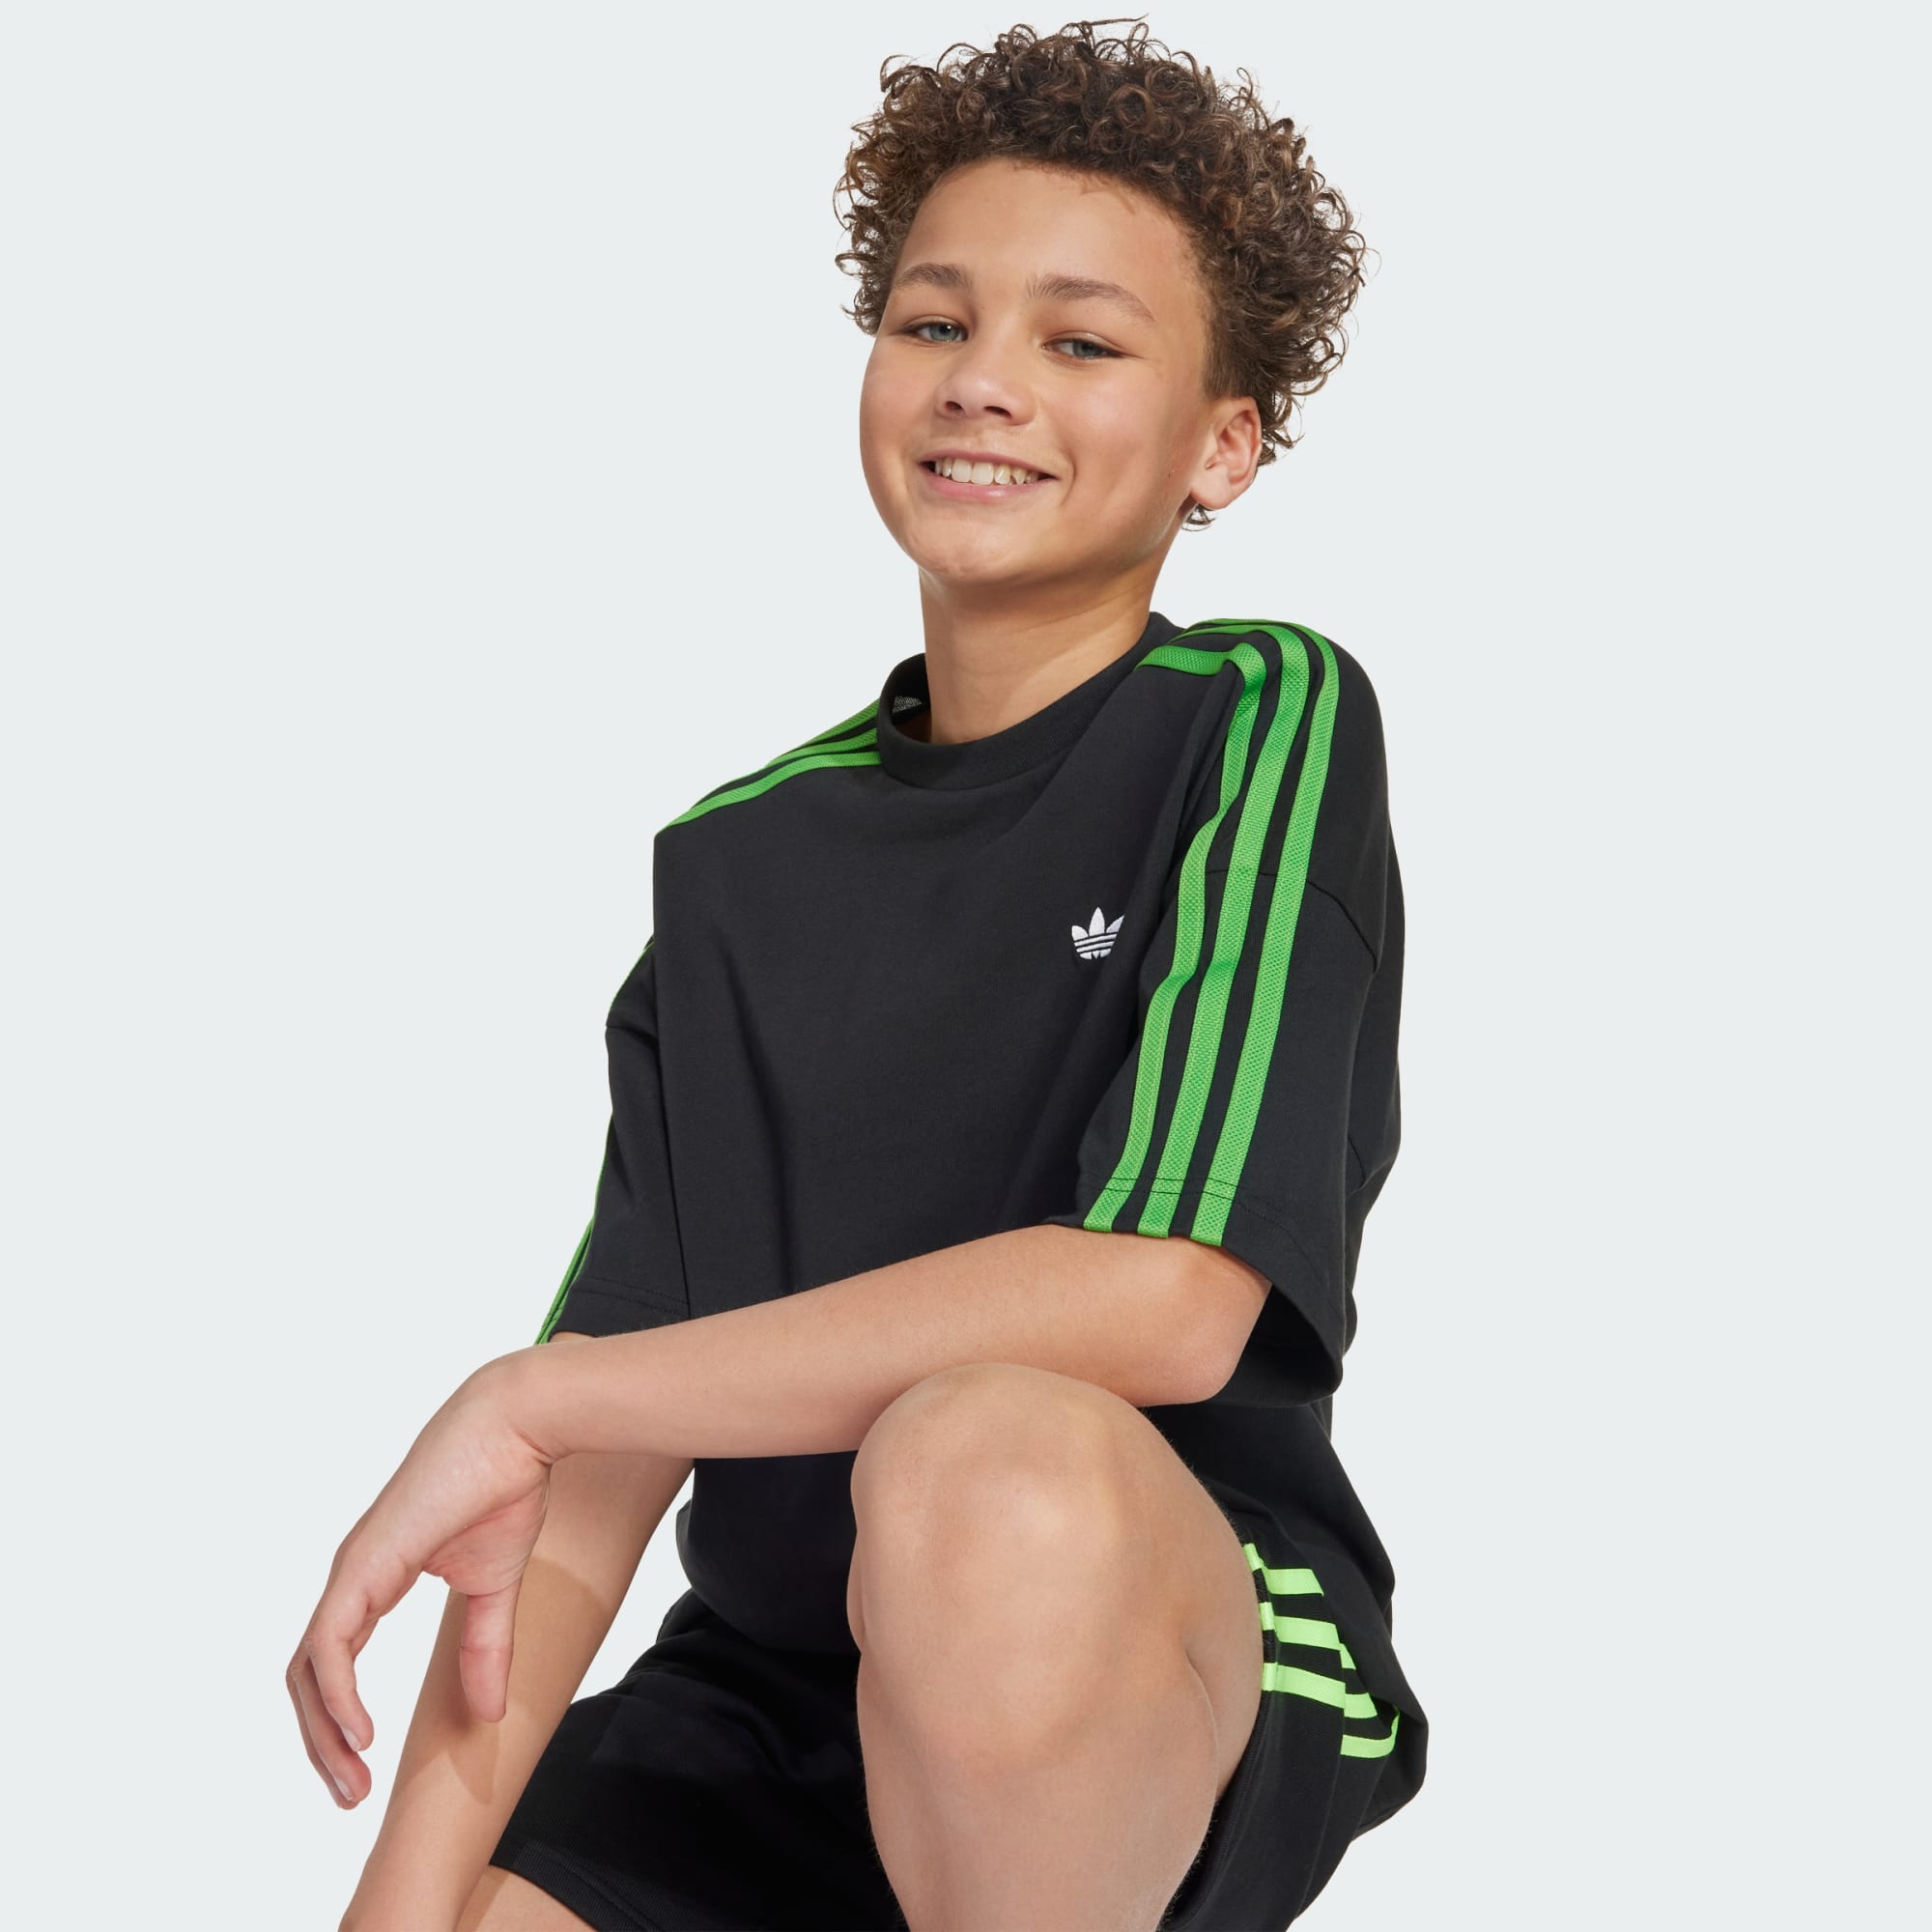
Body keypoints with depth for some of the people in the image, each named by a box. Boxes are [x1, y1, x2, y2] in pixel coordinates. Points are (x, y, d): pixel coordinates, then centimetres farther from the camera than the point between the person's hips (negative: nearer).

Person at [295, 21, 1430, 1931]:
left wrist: (528, 1397, -14)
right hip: (765, 1706, 4)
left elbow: (1164, 1297, -19)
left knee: (987, 1462, -36)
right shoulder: (740, 857, 9)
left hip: (1194, 1677, -4)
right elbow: (612, 1442, 2)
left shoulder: (1265, 721, -5)